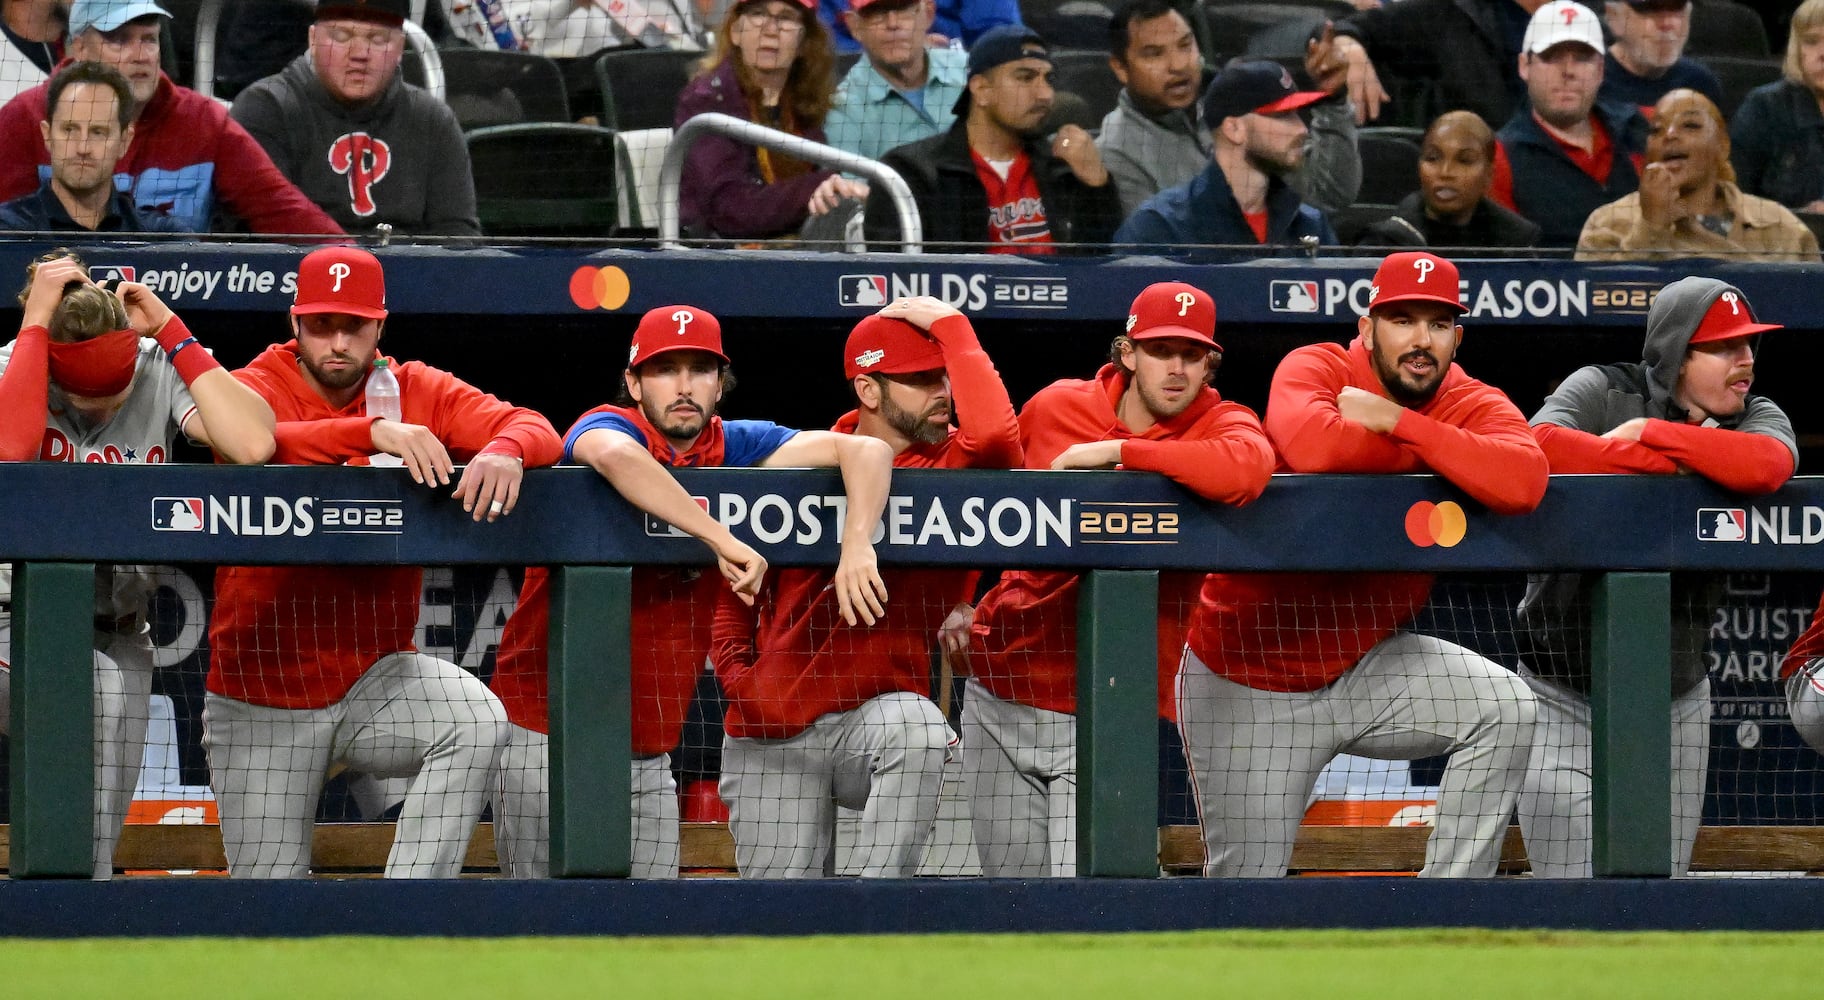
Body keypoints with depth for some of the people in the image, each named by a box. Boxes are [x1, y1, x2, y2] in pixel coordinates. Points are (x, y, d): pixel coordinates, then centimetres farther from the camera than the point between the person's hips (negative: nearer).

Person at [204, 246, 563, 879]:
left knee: (478, 722, -31)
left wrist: (504, 452, -35)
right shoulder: (256, 387, -6)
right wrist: (376, 433, -42)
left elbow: (539, 430, -10)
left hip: (378, 679, 2)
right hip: (262, 698, -2)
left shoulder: (421, 392, 2)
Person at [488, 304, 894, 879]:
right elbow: (617, 456, -37)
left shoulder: (732, 448, 3)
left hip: (650, 755, 5)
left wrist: (856, 545, -25)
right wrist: (724, 541, -39)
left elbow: (866, 451, -6)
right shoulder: (609, 425, -10)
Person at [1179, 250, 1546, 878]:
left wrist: (1398, 422, -29)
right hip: (1250, 683, -3)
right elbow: (1312, 446, -38)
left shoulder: (1477, 407, -7)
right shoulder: (1314, 369, -13)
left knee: (1505, 708, -21)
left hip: (1368, 666, 3)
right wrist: (1428, 451, -21)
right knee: (1246, 877, -1)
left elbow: (1523, 482, -31)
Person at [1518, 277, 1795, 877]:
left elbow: (1769, 465, -24)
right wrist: (1676, 463, -24)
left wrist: (1649, 433, -21)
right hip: (1564, 699, -4)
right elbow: (1540, 446, -29)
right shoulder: (1603, 392, -8)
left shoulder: (1755, 418, 1)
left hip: (1676, 704, 4)